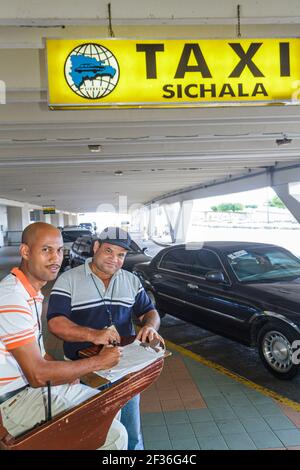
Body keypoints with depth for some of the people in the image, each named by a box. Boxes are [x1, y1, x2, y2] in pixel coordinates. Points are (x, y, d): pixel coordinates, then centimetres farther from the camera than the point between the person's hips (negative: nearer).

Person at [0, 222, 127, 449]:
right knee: (114, 435, -13)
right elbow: (37, 375, -24)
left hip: (38, 385, 10)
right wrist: (99, 362, -16)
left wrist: (67, 372, 0)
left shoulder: (32, 292, 8)